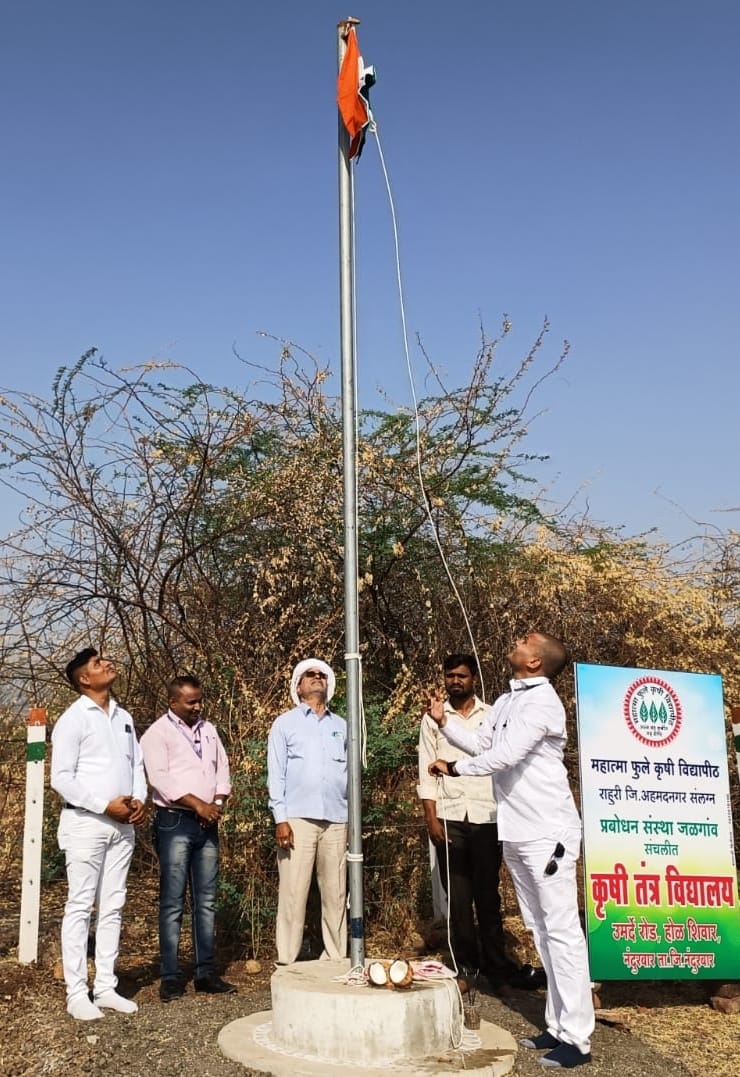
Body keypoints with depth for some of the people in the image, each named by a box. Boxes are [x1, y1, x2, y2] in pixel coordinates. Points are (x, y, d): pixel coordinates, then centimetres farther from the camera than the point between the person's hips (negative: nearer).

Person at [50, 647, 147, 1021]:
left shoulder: (124, 717, 13)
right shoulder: (73, 719, -7)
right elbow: (61, 778, -12)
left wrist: (139, 799, -3)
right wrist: (105, 805, -16)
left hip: (122, 825, 6)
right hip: (86, 822, -6)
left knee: (113, 907, 9)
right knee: (80, 907, -1)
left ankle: (106, 987, 17)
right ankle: (77, 993, 5)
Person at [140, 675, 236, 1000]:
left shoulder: (208, 730, 15)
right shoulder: (157, 733, -4)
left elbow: (222, 768, 16)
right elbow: (159, 778, -14)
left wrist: (217, 803, -1)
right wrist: (198, 804, -16)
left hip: (207, 824, 6)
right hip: (174, 823, -6)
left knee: (206, 901, 7)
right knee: (173, 903, -3)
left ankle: (205, 972, 13)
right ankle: (170, 977, 3)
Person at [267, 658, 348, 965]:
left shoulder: (341, 726, 16)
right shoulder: (285, 724, 8)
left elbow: (349, 774, 15)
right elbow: (276, 774, 2)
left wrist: (354, 818, 9)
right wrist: (280, 818, -8)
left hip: (336, 821, 3)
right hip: (298, 820, -3)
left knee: (336, 895, 4)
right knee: (293, 895, -4)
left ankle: (336, 961, 12)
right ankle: (287, 964, 3)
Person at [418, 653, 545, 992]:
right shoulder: (433, 719, 6)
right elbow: (427, 772, 3)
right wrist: (431, 818, -5)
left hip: (487, 816, 0)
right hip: (449, 817, 0)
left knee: (488, 894, 6)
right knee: (457, 895, 4)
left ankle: (496, 964, 14)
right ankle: (465, 965, 14)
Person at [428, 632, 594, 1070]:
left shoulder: (542, 701, -15)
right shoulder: (505, 701, 13)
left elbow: (504, 755, -21)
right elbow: (480, 743, 15)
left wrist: (453, 769, -10)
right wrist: (444, 720, 5)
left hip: (547, 833, -9)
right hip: (516, 833, 9)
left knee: (563, 931, -6)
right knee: (542, 931, 14)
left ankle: (577, 1039, -2)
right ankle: (558, 1027, 23)